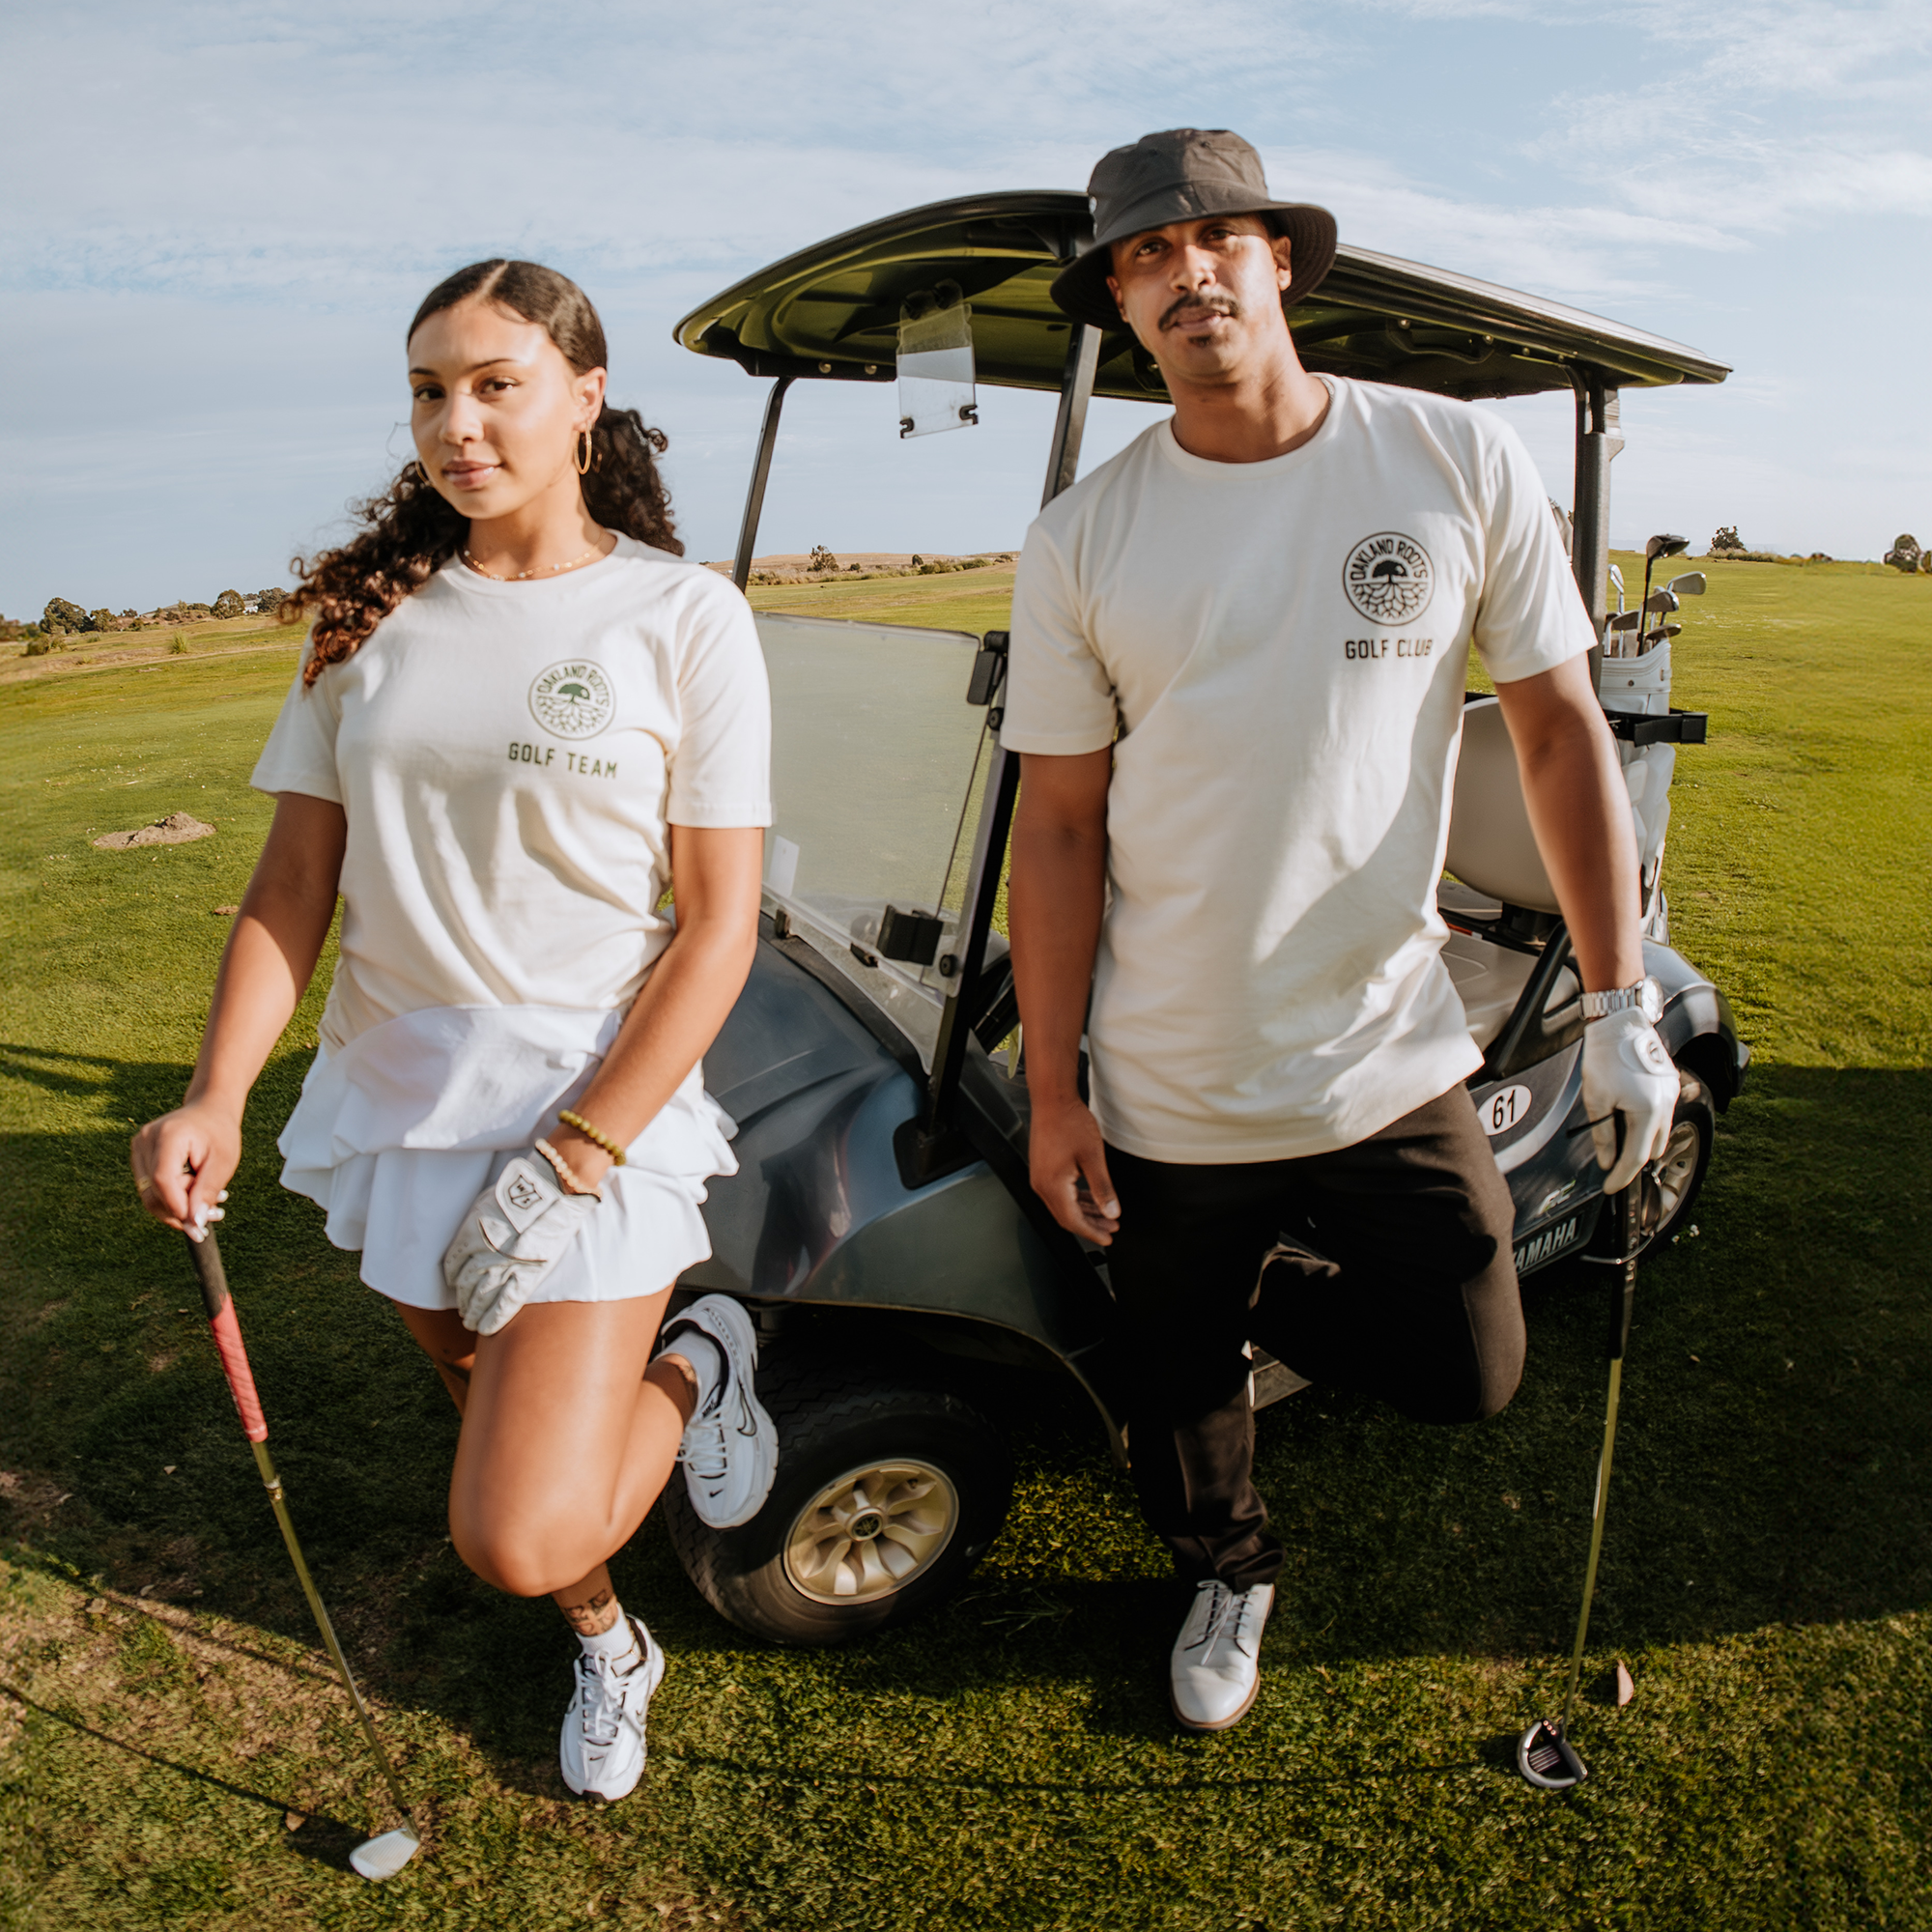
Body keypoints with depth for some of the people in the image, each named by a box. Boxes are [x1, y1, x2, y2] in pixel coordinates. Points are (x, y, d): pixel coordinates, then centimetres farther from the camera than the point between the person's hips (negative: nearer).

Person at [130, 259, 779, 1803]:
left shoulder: (681, 616, -7)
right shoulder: (376, 614, 4)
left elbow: (720, 926, -10)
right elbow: (293, 885, 3)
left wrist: (573, 1156, -16)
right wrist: (216, 1099, -12)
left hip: (601, 1091, -4)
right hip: (394, 1093, 5)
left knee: (516, 1537, -11)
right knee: (499, 1416, 20)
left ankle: (700, 1362, 19)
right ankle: (611, 1650, 49)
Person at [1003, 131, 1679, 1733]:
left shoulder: (1464, 465, -3)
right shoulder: (1081, 545, -5)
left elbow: (1561, 728, 1)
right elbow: (1060, 829, -4)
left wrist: (1622, 1005, -3)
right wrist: (1052, 1094, -5)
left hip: (1392, 1063, 1)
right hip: (1171, 1095, 0)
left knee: (1465, 1374, 8)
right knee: (1180, 1387, 16)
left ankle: (1262, 1297, 38)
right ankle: (1229, 1575, 49)